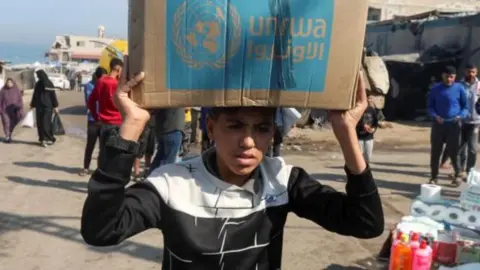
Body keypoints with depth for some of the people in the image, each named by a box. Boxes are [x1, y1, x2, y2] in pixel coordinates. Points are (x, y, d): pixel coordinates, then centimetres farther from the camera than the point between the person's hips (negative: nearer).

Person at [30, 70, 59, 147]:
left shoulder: (48, 83, -9)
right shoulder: (38, 84, 10)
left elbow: (53, 95, -10)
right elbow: (35, 95, 18)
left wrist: (55, 106, -13)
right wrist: (32, 104, 22)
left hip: (47, 106, -6)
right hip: (39, 107, 7)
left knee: (46, 123, -9)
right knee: (39, 123, 5)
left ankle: (49, 139, 1)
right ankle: (43, 139, 12)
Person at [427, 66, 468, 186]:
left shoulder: (459, 88, -2)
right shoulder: (435, 89, 2)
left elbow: (465, 107, 5)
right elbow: (430, 106, 8)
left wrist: (460, 116, -15)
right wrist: (435, 116, -12)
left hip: (454, 125, -2)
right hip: (438, 124, 2)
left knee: (453, 151, 1)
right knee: (435, 151, 4)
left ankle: (457, 175, 22)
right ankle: (434, 177, 15)